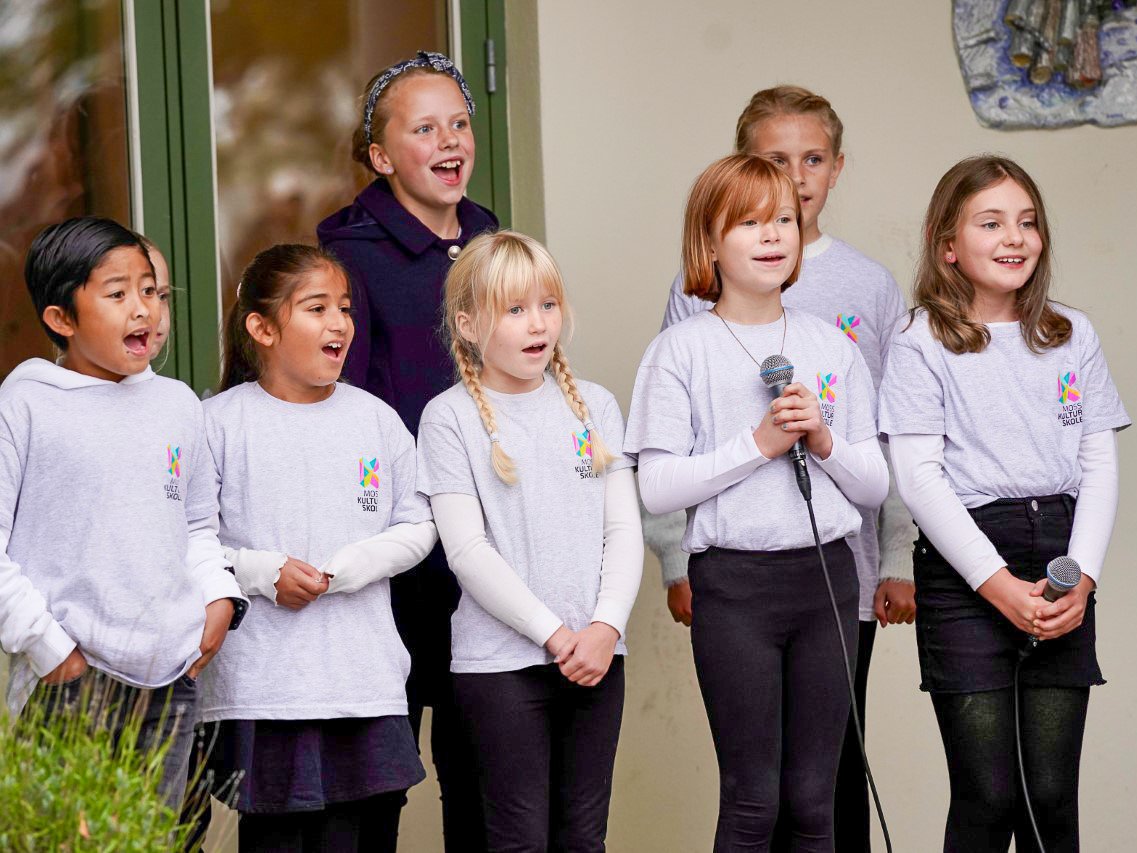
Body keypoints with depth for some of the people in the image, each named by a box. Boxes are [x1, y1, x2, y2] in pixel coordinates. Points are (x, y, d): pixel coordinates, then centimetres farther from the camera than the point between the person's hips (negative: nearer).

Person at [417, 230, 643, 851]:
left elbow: (624, 528, 6)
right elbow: (467, 550, -10)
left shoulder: (595, 406, 10)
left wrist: (607, 625, -9)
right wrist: (552, 633, -14)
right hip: (501, 659, -4)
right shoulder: (451, 417, -4)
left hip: (596, 654, 4)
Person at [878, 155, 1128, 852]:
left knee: (1052, 794, 0)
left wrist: (1081, 578, -5)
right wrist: (997, 584, -13)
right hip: (963, 569, -3)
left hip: (1062, 562, 3)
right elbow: (919, 477, -6)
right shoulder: (923, 346, 1)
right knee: (987, 796, -6)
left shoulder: (1073, 336, 13)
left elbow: (1100, 464, 9)